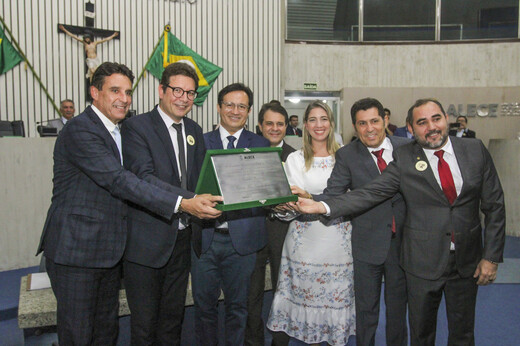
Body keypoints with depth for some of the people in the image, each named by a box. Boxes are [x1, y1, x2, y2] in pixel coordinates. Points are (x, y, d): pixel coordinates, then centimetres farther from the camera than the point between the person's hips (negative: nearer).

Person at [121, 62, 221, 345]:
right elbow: (143, 177, -23)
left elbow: (200, 178, 12)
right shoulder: (136, 126, -10)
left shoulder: (194, 131, 11)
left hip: (182, 237, 6)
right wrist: (185, 201, -35)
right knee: (144, 322, 8)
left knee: (173, 317, 20)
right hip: (146, 240, -6)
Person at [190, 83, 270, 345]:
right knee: (204, 304, 13)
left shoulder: (261, 145, 6)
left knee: (238, 305, 13)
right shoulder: (201, 142, 7)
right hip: (205, 236, 1)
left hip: (242, 239, 0)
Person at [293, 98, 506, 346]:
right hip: (423, 262, -1)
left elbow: (494, 206, 1)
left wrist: (491, 257, -2)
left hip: (467, 262, 2)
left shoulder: (476, 150, -1)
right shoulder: (404, 158, -7)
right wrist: (322, 206, -25)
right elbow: (370, 193, -14)